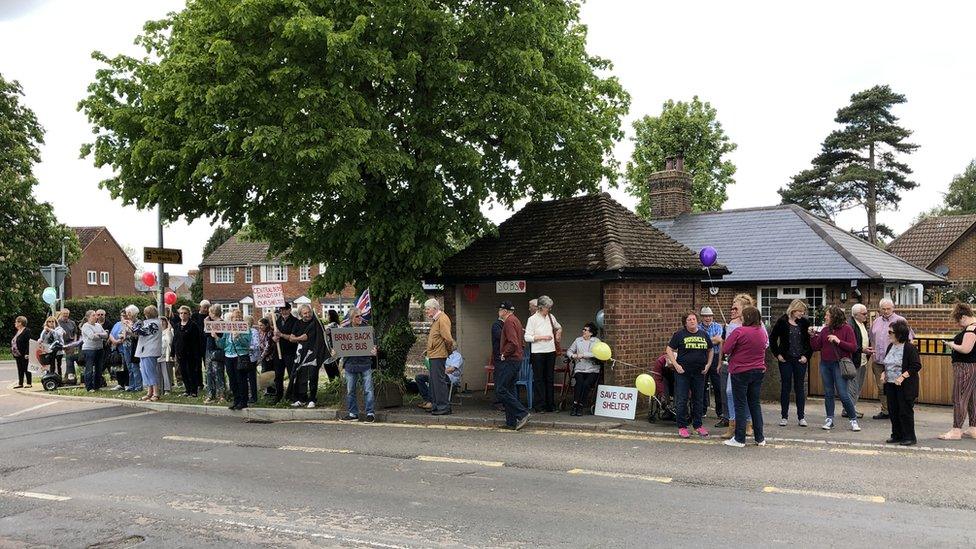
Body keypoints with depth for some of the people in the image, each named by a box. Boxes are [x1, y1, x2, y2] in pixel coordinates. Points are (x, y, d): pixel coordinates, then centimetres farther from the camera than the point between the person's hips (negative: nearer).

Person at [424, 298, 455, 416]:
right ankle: (435, 405, 22)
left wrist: (449, 350, -9)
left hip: (438, 356, -11)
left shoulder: (442, 319, -16)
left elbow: (448, 339, -22)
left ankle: (443, 407, -4)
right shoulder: (435, 320, 17)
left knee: (439, 381, -8)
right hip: (434, 355, 11)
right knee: (434, 381, 14)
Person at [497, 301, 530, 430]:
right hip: (517, 359, 10)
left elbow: (513, 343, -23)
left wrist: (504, 354, -13)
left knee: (501, 390, -11)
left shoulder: (509, 322, -12)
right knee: (510, 389, 10)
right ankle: (512, 422, 10)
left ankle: (522, 414, -14)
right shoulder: (516, 320, 20)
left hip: (509, 360, -10)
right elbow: (522, 342, 25)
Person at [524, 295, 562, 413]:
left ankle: (550, 405, 17)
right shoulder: (532, 319, -7)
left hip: (551, 351, 5)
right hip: (538, 353, -5)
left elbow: (559, 327, 30)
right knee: (539, 380, -1)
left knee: (550, 379, 10)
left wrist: (558, 334, 11)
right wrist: (542, 337, -17)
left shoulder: (551, 317, 9)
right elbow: (527, 337, -12)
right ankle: (539, 406, 4)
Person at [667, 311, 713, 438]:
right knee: (682, 400, -2)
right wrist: (676, 365, -11)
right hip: (683, 372, -3)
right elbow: (669, 350, -1)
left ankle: (698, 425, 22)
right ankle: (682, 427, 6)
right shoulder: (679, 334, -3)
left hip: (699, 372, 4)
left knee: (698, 399, 11)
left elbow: (710, 350, 18)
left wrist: (708, 364, 5)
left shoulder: (704, 334, 8)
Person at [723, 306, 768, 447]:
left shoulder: (739, 332, -17)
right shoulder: (762, 332, 2)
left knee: (740, 405, 2)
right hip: (758, 371, 5)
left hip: (740, 372, -5)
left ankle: (739, 439, 5)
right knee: (755, 404, 14)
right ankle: (760, 438, 16)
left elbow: (726, 349, -14)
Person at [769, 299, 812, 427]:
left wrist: (807, 355, -2)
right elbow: (772, 339, 2)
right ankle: (784, 417, 10)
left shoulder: (804, 323, 3)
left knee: (800, 387, 5)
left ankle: (801, 417, 11)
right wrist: (777, 354, -3)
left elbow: (810, 341, 7)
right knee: (785, 387, 4)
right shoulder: (782, 322, -3)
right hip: (786, 359, -1)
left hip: (800, 360, 1)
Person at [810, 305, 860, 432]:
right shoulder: (825, 330, 9)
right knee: (828, 393, 9)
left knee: (843, 394, -6)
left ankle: (854, 420, 7)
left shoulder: (846, 329, -5)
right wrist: (812, 336, -5)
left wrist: (838, 341, -19)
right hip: (825, 365, 5)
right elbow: (816, 347, 9)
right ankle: (829, 419, 17)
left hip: (839, 365, -5)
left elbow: (853, 347, -10)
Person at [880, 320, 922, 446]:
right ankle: (897, 435, 21)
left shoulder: (909, 348, -13)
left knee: (905, 411, -3)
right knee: (893, 411, 10)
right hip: (890, 384, 8)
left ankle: (909, 437, 6)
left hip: (905, 385, -8)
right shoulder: (890, 347, 11)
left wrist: (903, 376, -22)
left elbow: (916, 366, -16)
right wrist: (883, 375, 6)